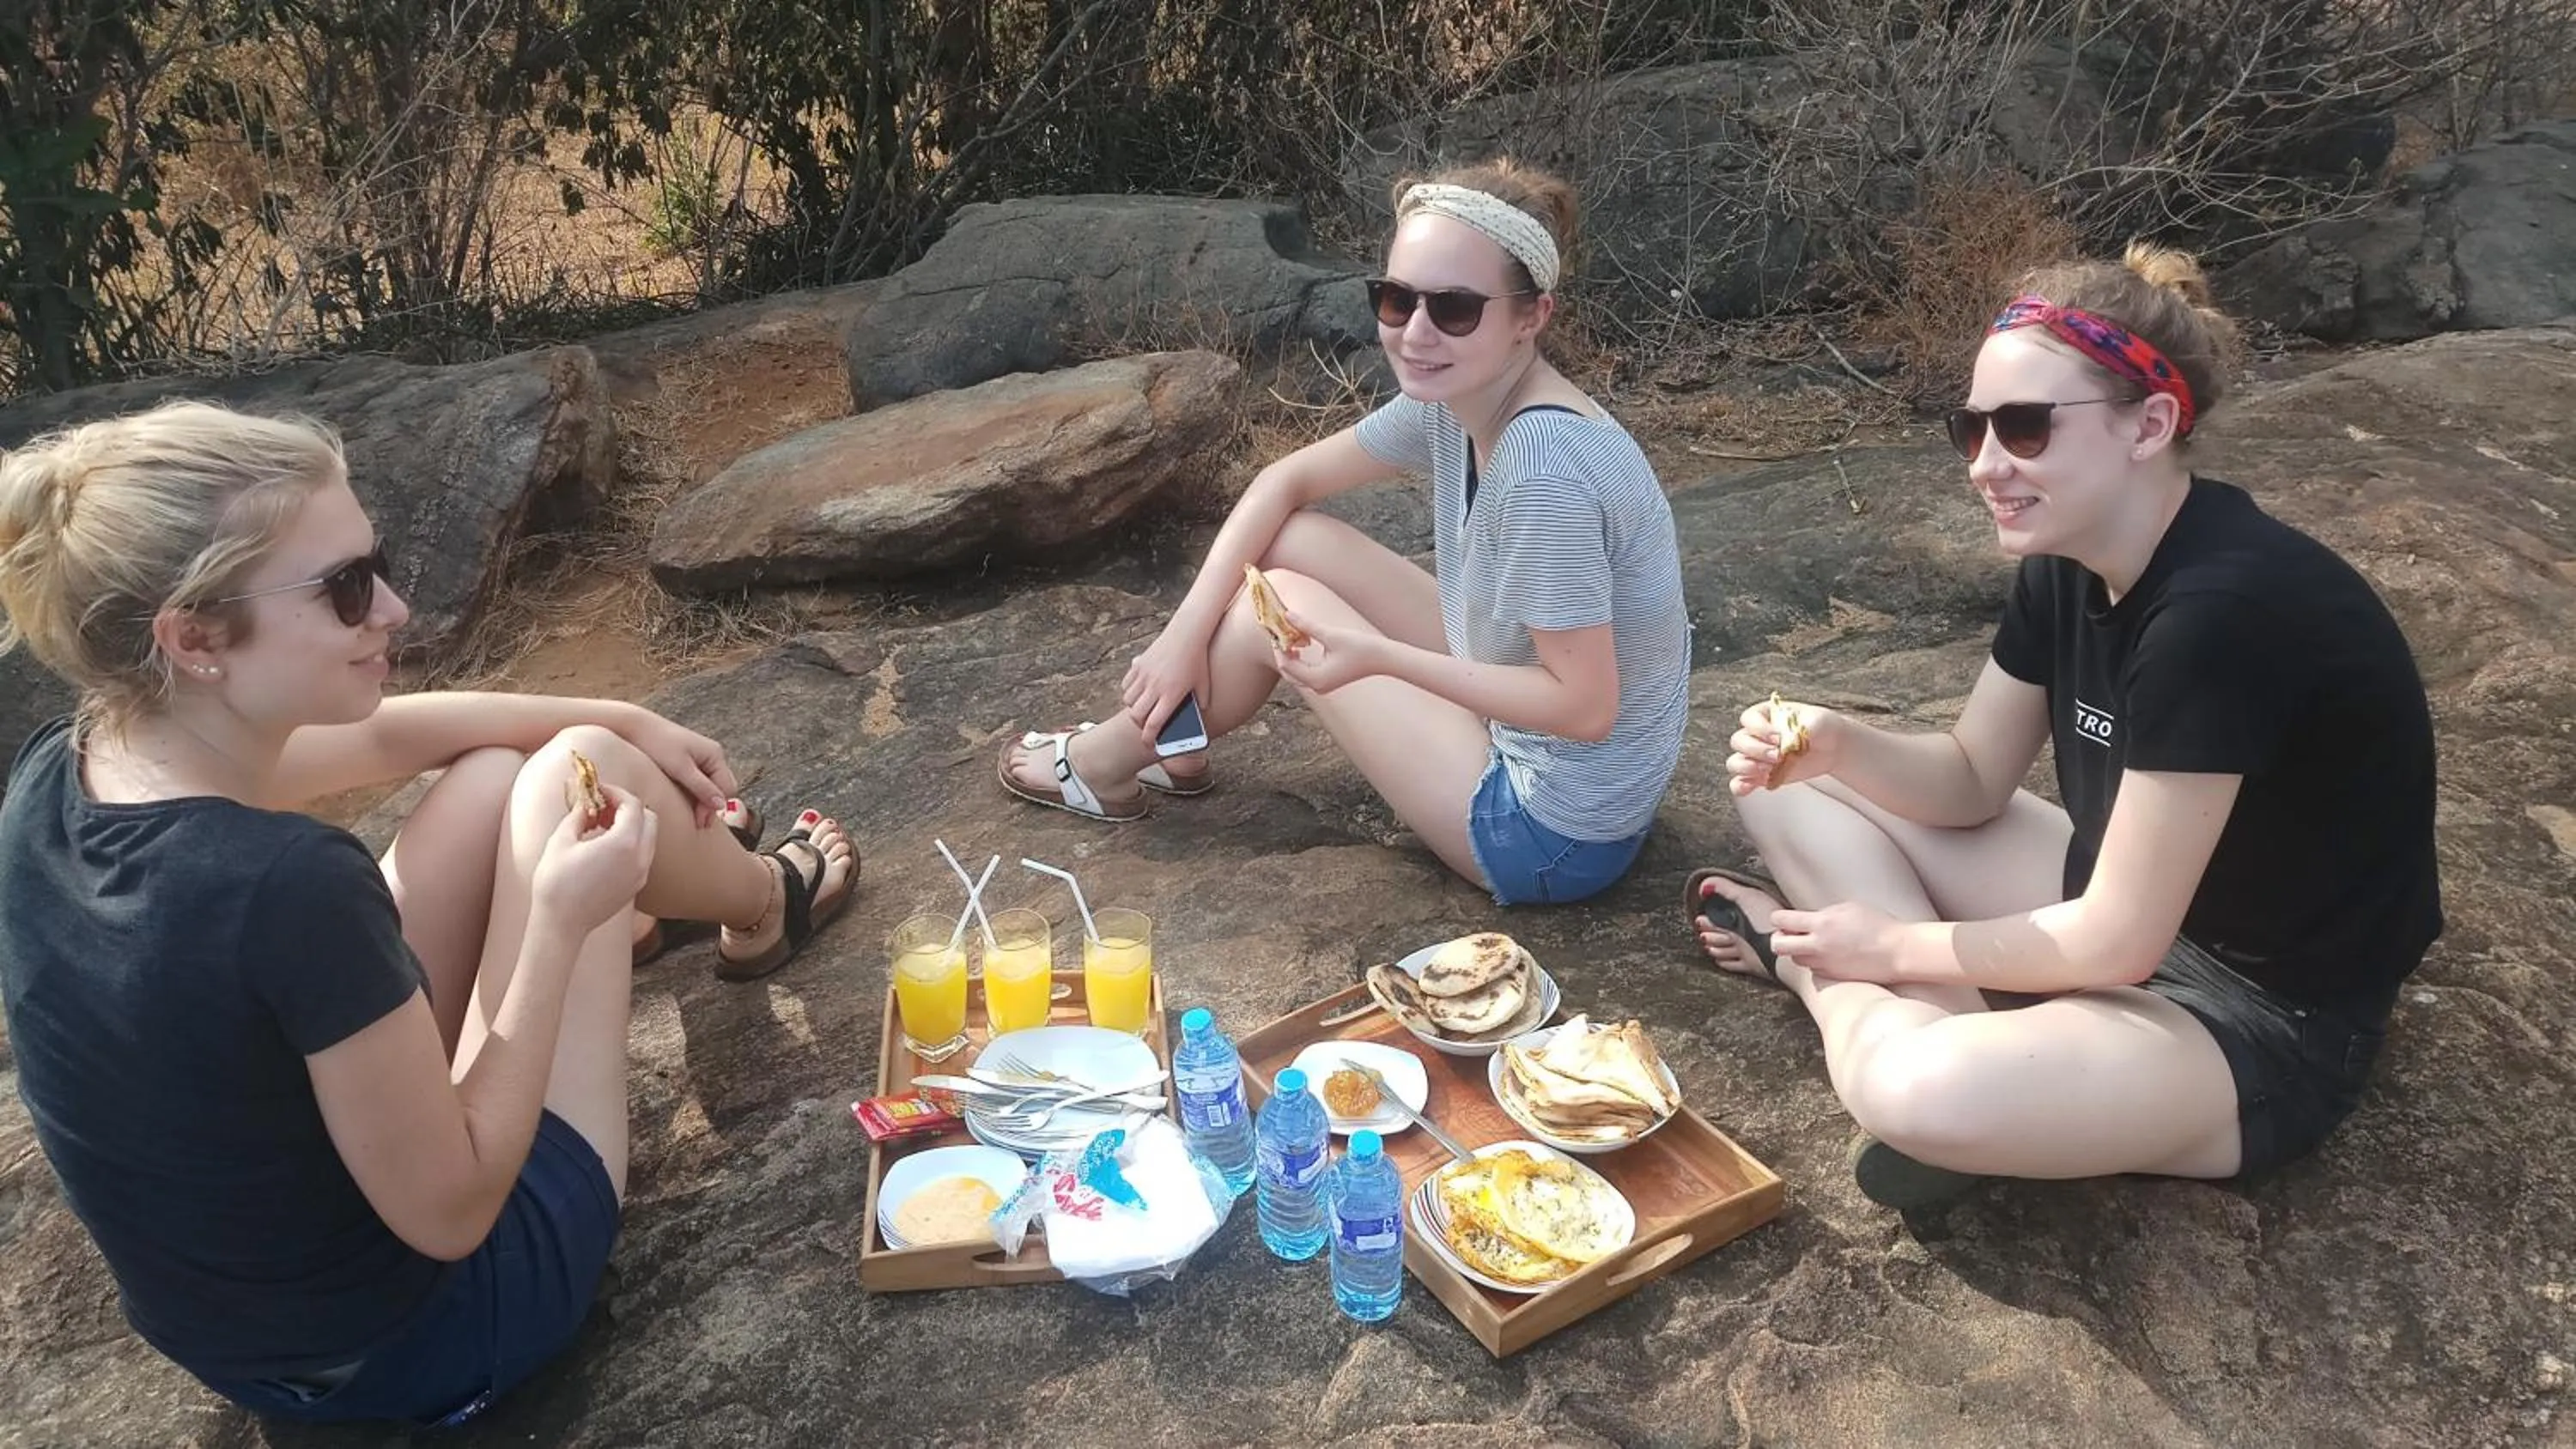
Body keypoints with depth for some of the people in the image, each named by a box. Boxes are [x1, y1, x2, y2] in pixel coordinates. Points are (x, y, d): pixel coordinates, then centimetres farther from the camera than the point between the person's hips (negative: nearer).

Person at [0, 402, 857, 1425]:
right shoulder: (293, 888, -37)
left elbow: (379, 736, 5)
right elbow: (451, 1211, -25)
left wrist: (627, 722, 10)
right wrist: (560, 925, -21)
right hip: (411, 1340, -6)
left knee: (500, 776, 11)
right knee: (576, 769, -2)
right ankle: (766, 906, 32)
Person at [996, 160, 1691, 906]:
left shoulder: (1542, 467, -31)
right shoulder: (1453, 396, -6)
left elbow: (1586, 705, -28)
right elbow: (1285, 482, 5)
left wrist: (1378, 656, -29)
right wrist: (1185, 631, -2)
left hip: (1552, 836, -8)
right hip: (1514, 729, 8)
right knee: (1287, 538, 5)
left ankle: (1107, 764, 23)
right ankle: (1171, 734, 26)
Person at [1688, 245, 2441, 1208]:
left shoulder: (2222, 611, -31)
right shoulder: (2070, 561, -5)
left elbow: (2116, 943, -27)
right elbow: (1971, 781, 5)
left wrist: (1895, 945, -14)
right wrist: (1835, 745, -16)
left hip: (2263, 1026, -8)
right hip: (2120, 902, 9)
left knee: (1922, 1095, -37)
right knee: (1785, 785, 1)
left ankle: (1804, 959, -7)